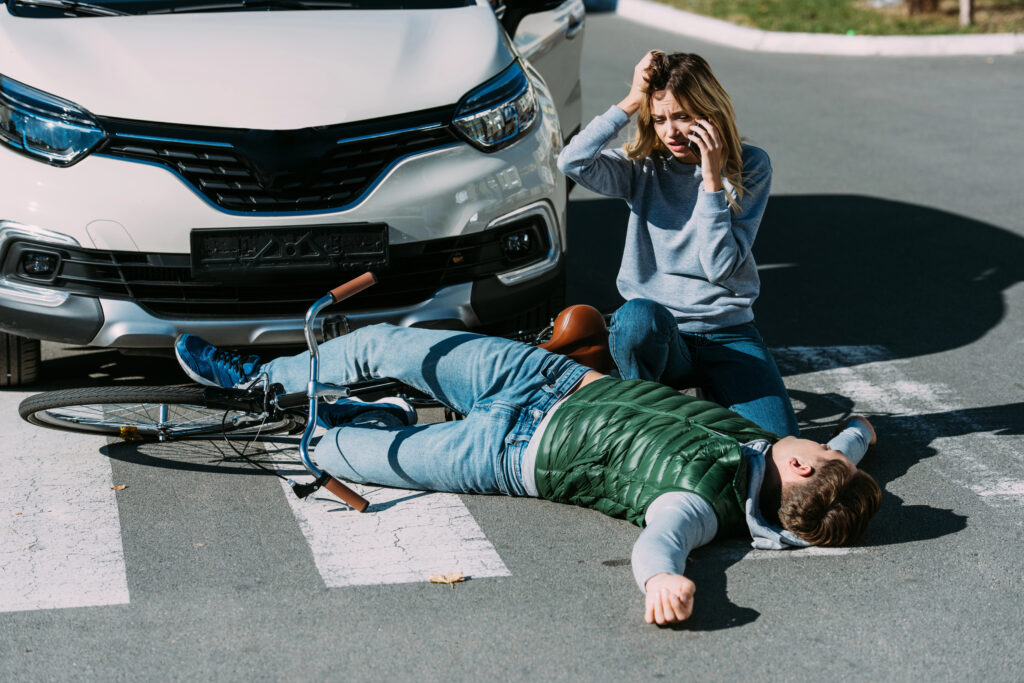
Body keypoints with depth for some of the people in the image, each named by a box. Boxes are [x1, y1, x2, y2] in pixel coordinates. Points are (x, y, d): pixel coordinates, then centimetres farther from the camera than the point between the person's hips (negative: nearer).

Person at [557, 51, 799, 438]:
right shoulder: (643, 167, 1)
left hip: (728, 334, 0)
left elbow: (720, 267, -11)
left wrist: (712, 179, -16)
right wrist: (630, 104, -14)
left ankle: (711, 393, 11)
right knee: (638, 315, -39)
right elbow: (572, 162, -20)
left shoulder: (749, 168, -1)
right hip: (655, 332, 0)